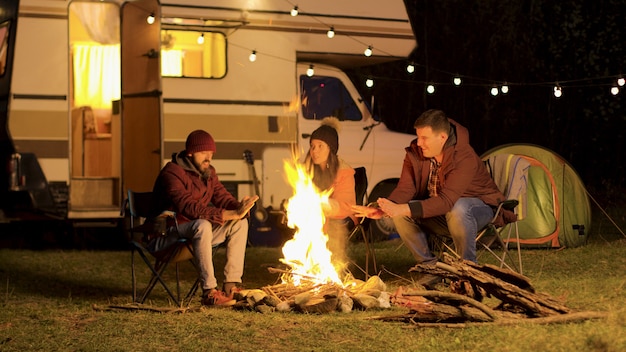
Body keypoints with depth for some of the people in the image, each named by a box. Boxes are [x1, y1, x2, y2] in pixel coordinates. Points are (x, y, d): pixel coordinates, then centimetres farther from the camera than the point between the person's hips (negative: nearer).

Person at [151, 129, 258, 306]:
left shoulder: (208, 172, 8)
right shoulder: (172, 173, -20)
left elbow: (222, 197, 6)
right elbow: (191, 208, -33)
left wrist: (239, 207, -21)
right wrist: (232, 214, -38)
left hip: (195, 232, 9)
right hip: (168, 236, -9)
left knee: (240, 223, -4)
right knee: (202, 225, -37)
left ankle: (230, 286, -9)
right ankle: (209, 292, -36)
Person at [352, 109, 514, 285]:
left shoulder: (465, 158, -32)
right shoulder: (415, 153, -11)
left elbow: (447, 201, -40)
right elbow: (405, 189, -13)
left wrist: (402, 209, -49)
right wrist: (382, 210, -35)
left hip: (479, 206, -6)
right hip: (439, 213, 6)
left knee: (458, 210, -41)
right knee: (400, 216, -20)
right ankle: (429, 266, -5)